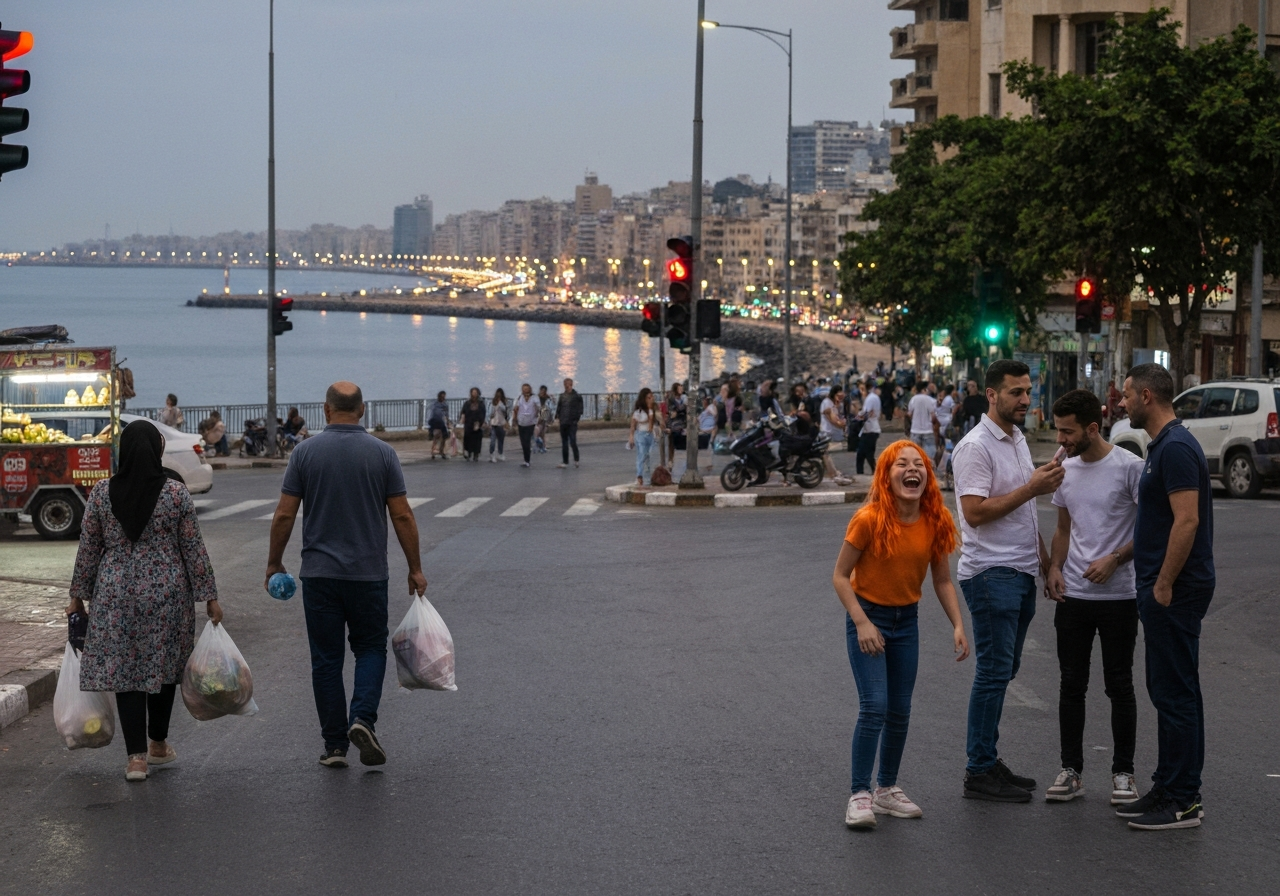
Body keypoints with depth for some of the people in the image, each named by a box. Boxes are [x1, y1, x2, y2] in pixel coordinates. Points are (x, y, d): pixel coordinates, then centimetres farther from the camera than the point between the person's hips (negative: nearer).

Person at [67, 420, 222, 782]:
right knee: (164, 666, 15)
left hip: (115, 593, 0)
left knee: (124, 669, 4)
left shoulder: (101, 493, -4)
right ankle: (158, 745, 27)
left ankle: (136, 756, -3)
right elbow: (193, 549, -4)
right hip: (167, 592, 0)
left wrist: (78, 595, 13)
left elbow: (88, 549, 2)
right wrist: (209, 596, 3)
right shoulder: (176, 493, -8)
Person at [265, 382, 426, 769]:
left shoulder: (305, 452, -3)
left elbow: (284, 515, -3)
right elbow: (402, 515, -3)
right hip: (368, 573, 0)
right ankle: (362, 718, -9)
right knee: (370, 648, 14)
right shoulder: (382, 453, -3)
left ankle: (335, 745, 7)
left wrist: (274, 563, 9)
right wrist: (415, 569, 5)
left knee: (326, 658, 7)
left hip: (319, 573, 0)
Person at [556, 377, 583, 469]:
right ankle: (565, 462, 14)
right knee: (564, 443, 8)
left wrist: (576, 419, -10)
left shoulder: (577, 396, -5)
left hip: (572, 423, -5)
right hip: (563, 423, 5)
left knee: (573, 442, -9)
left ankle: (576, 460, 8)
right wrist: (557, 417, 5)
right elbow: (558, 407, 17)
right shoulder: (562, 396, 9)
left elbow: (580, 409, -3)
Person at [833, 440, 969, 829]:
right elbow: (840, 576, -14)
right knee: (874, 706, -14)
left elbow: (942, 581, 3)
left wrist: (958, 625, -6)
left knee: (900, 710, 10)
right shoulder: (870, 520, -20)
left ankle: (887, 789, 25)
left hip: (906, 621, 5)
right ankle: (860, 795, -7)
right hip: (868, 616, -5)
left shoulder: (935, 522, -6)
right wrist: (862, 623, -20)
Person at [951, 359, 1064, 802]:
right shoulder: (976, 446, -15)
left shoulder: (1018, 440, 15)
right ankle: (980, 771, -4)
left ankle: (988, 760, 18)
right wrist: (1032, 487, -22)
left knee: (1002, 670, 12)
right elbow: (976, 512, -23)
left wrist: (1041, 552, 22)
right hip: (990, 572, -9)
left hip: (1020, 571, 9)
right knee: (994, 672, -8)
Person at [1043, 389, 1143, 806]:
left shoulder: (1129, 467, -11)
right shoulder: (1065, 470, 8)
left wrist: (1114, 559, -18)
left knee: (1119, 686, 3)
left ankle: (1123, 772, 12)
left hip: (1118, 596, -5)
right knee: (1071, 685, 7)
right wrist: (1054, 568, 1)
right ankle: (1071, 770, 15)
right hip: (1073, 595, 5)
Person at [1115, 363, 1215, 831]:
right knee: (1167, 691, 14)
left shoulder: (1175, 449, -18)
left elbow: (1187, 521, -24)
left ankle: (1183, 801, -1)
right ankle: (1168, 788, 20)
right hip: (1161, 586, 11)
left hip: (1175, 590, -11)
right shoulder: (1163, 446, 15)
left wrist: (1163, 584, -21)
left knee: (1175, 692, -6)